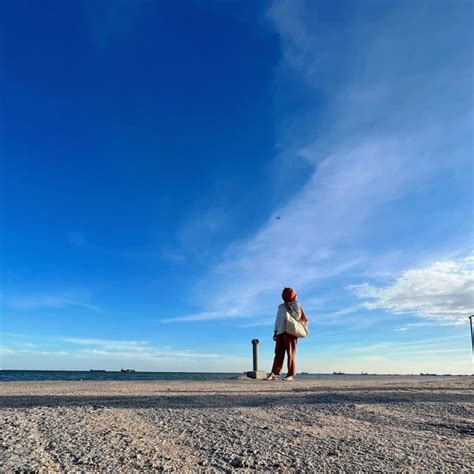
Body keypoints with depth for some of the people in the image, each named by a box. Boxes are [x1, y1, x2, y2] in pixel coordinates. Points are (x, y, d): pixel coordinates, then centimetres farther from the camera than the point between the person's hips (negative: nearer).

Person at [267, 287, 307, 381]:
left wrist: (289, 309, -8)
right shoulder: (280, 307, 21)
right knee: (278, 352, 1)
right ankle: (274, 374, -1)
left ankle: (291, 374, -3)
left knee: (291, 353, -6)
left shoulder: (296, 305, 6)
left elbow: (297, 317, -6)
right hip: (280, 331, 5)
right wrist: (275, 332, 16)